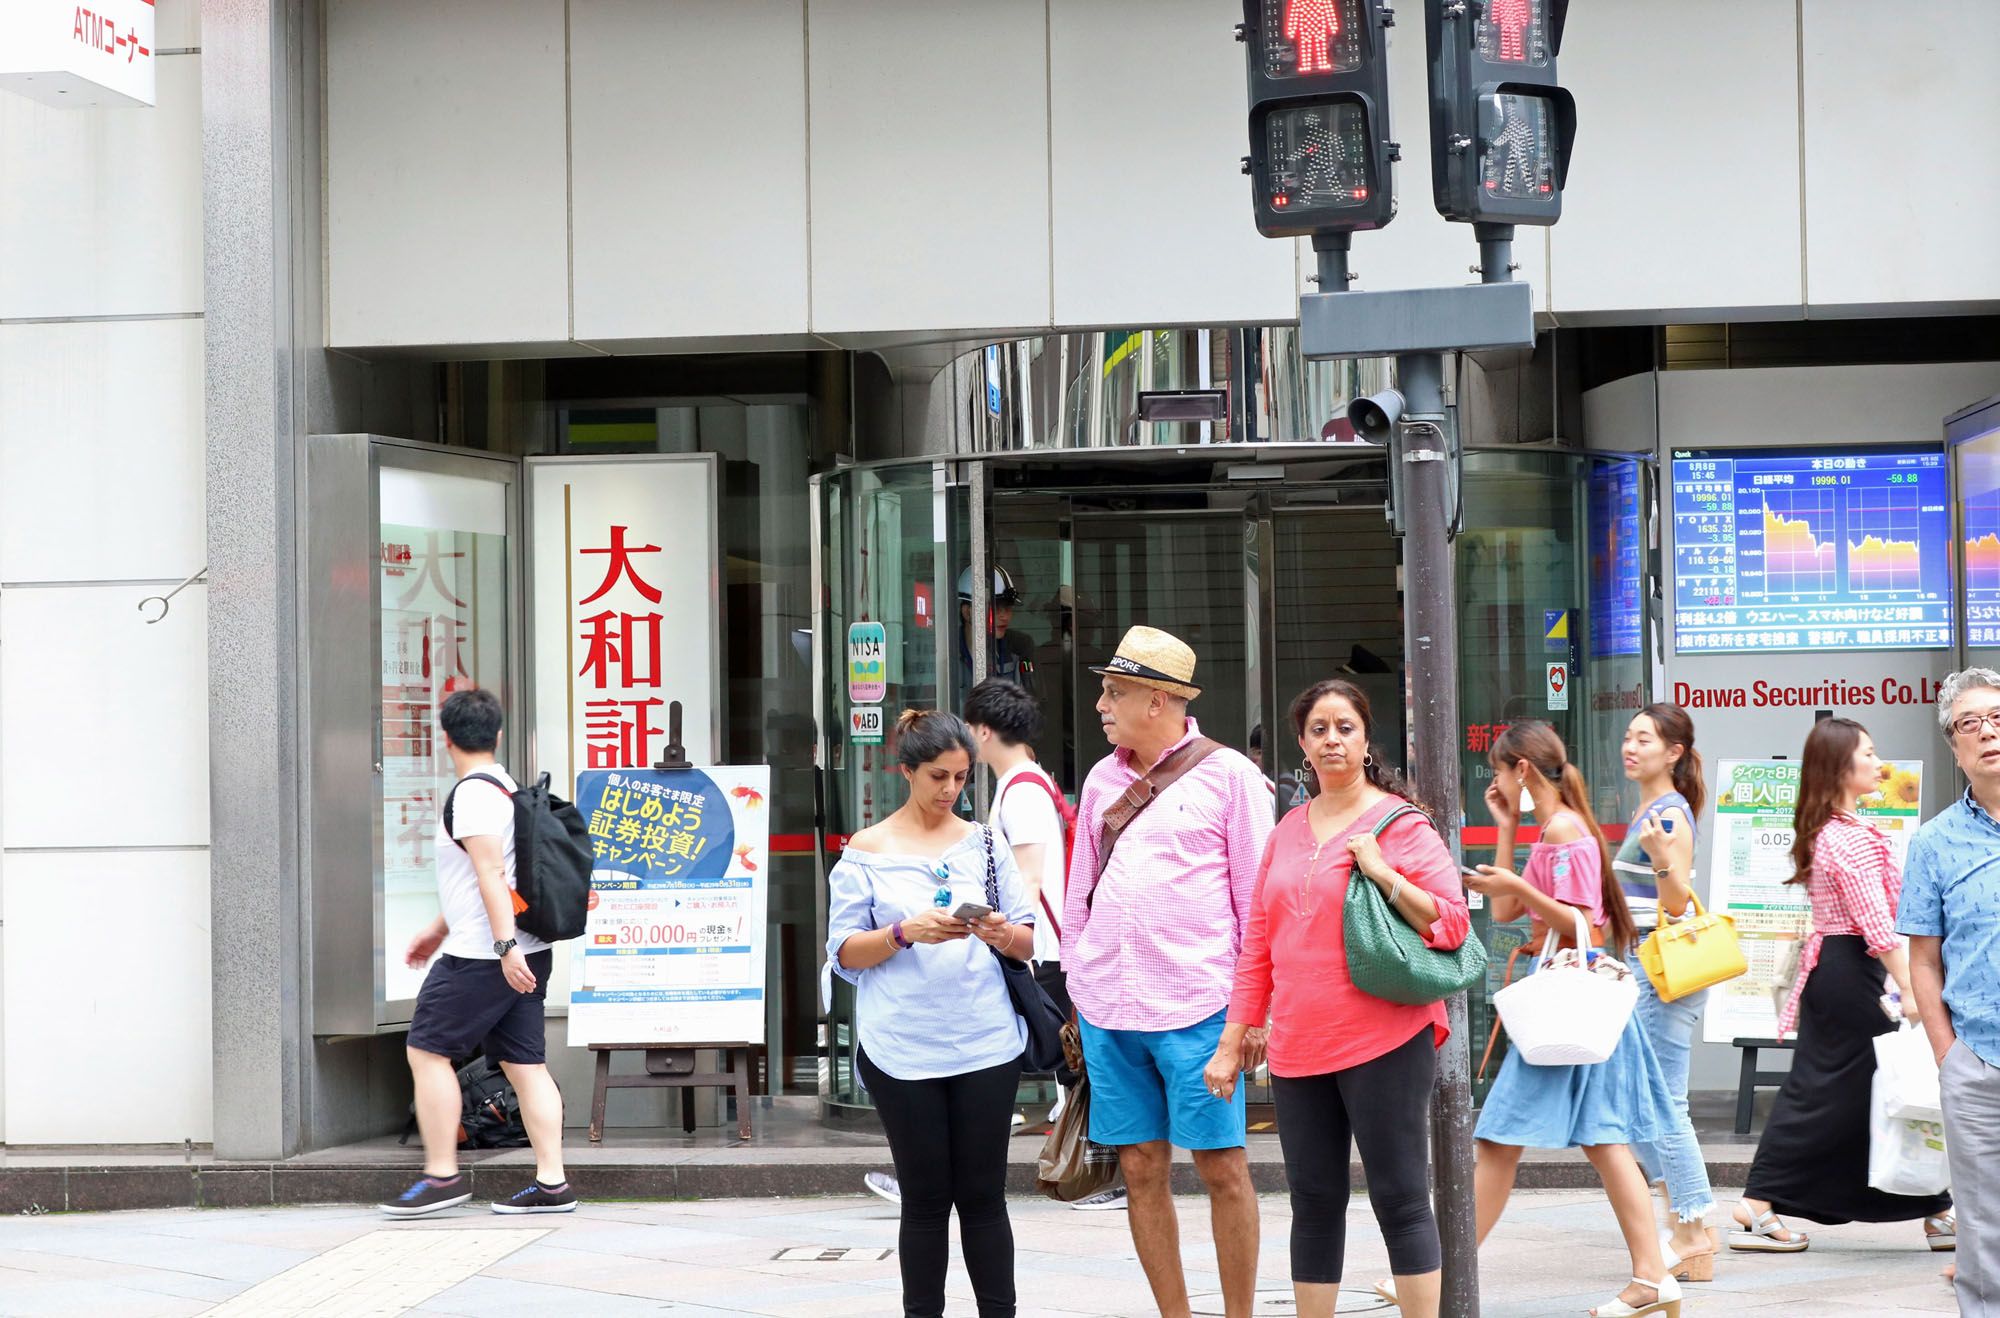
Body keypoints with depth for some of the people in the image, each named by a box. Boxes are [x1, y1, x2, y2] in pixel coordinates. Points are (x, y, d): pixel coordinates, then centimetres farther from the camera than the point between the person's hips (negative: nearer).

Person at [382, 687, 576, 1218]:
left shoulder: (472, 794, -12)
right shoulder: (506, 787, 18)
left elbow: (491, 872, -22)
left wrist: (504, 945, -27)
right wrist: (438, 930, 35)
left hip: (482, 956, -9)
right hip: (525, 954, 9)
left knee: (426, 1050, -1)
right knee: (525, 1062, 6)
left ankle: (442, 1175, 0)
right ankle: (551, 1182, 4)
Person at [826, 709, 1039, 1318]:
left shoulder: (983, 844, 10)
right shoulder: (866, 851, 3)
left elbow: (1029, 941, 12)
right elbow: (844, 951, 0)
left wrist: (1004, 934, -11)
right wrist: (907, 932, -16)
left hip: (985, 1044, 2)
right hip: (902, 1050, -2)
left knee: (983, 1194, 3)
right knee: (925, 1198, 2)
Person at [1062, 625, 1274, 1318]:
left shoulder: (1228, 774, -1)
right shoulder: (1102, 780, 13)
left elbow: (1257, 896, -1)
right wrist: (1078, 990, 16)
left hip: (1196, 1006, -5)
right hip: (1108, 1010, 5)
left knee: (1222, 1168, -2)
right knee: (1141, 1170, 6)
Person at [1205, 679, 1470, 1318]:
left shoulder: (1400, 824, -3)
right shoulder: (1288, 832, 14)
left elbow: (1451, 924, -8)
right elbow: (1258, 946, 16)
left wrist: (1381, 871, -17)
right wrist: (1232, 1042, 13)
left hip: (1383, 1043, -6)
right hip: (1298, 1049, 6)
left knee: (1400, 1200, -3)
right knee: (1314, 1204, 10)